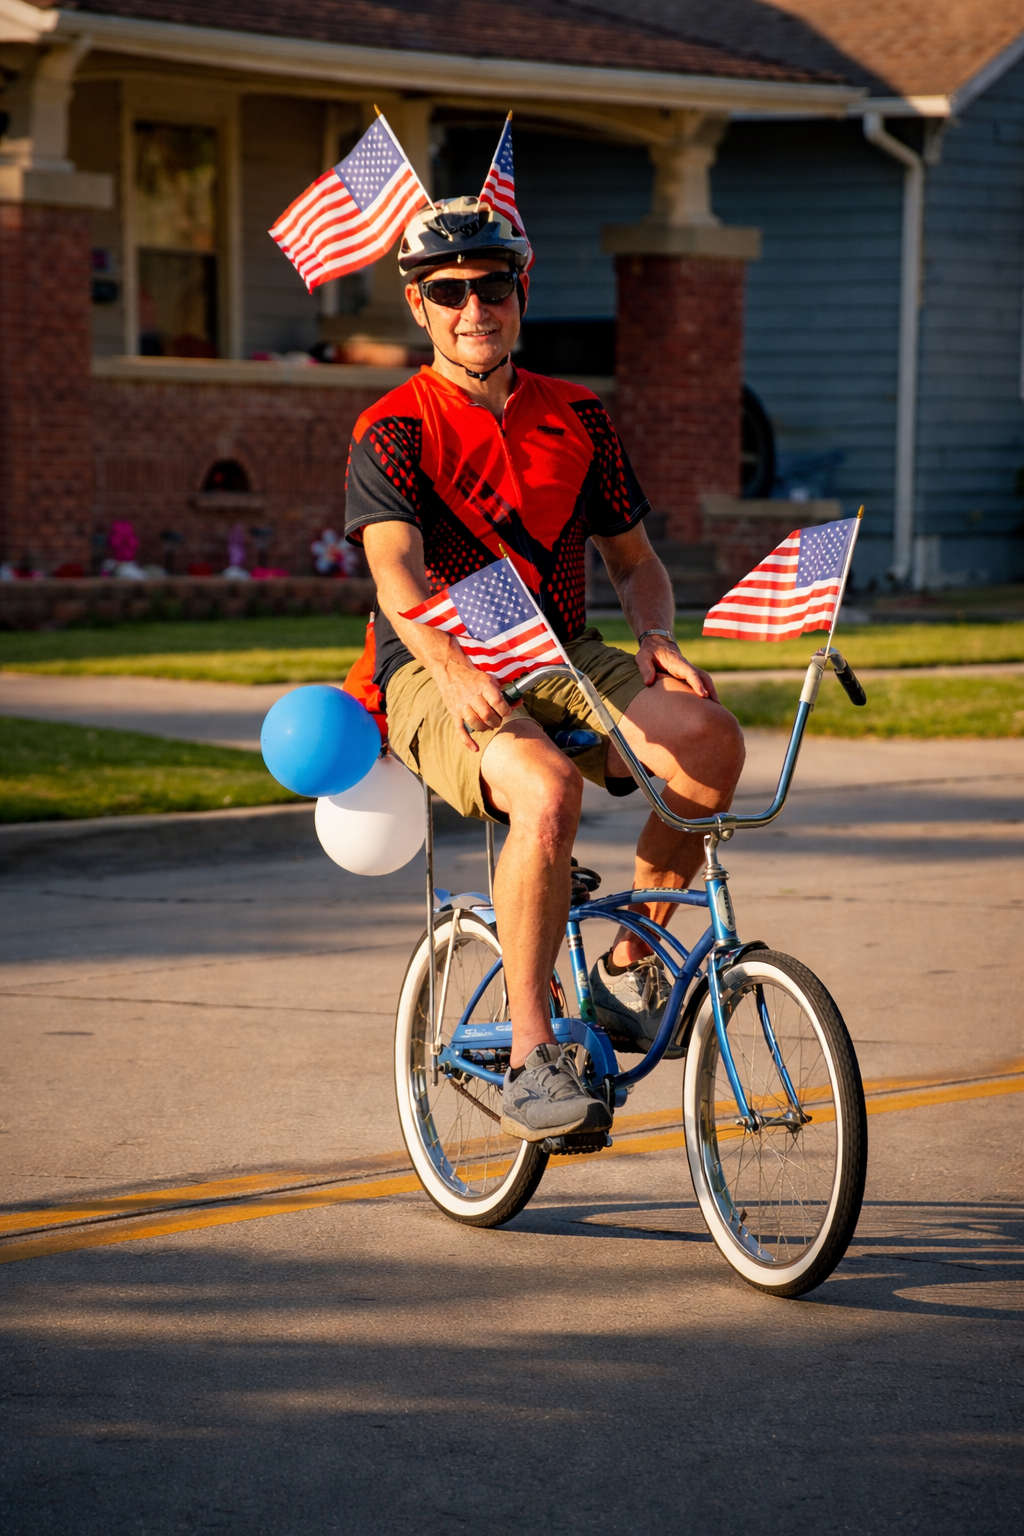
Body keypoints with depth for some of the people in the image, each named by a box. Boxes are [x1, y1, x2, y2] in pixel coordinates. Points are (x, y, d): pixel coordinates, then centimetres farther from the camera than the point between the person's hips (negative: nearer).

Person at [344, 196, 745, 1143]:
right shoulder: (394, 433, -4)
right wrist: (456, 673, -40)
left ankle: (629, 965, -5)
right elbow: (397, 570, -20)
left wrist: (655, 637, -7)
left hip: (563, 658, 4)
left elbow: (634, 559, 17)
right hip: (439, 679, -4)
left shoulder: (579, 420, 11)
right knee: (547, 790, -36)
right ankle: (530, 1057, -27)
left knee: (712, 739, -25)